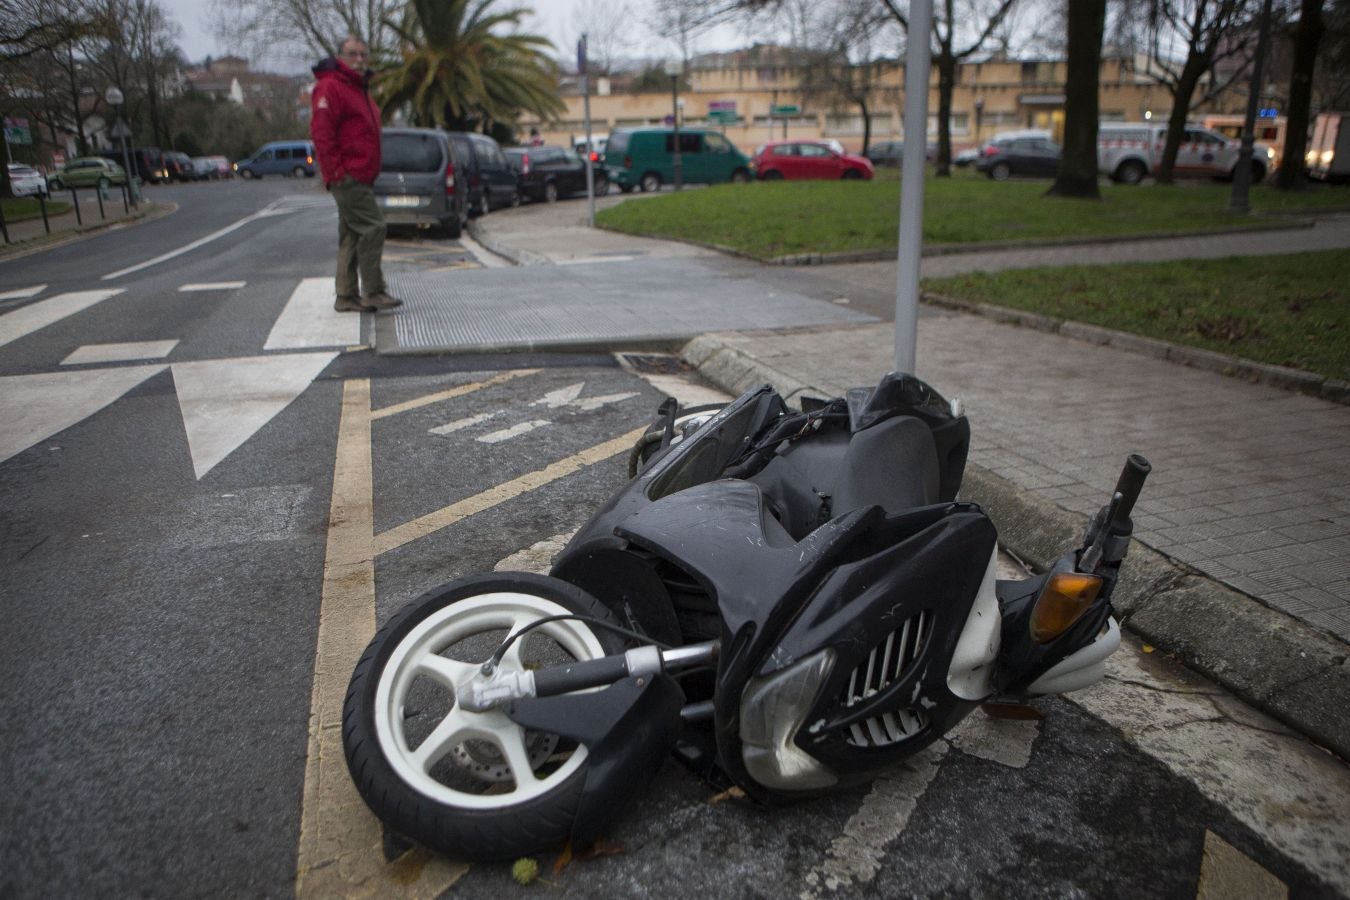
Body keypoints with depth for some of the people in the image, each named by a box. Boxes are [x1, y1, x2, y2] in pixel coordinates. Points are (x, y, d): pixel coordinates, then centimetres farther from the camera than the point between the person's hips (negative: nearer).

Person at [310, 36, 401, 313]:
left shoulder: (359, 89, 23)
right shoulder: (330, 88, -9)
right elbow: (320, 132, -17)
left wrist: (370, 171, 20)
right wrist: (336, 170, -20)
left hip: (360, 177, 10)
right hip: (347, 176, -10)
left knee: (351, 235, 10)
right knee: (373, 227, -13)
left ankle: (347, 297, 15)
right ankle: (373, 292, -10)